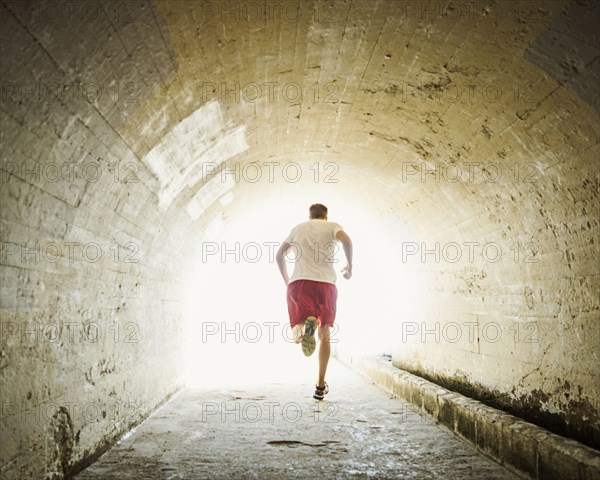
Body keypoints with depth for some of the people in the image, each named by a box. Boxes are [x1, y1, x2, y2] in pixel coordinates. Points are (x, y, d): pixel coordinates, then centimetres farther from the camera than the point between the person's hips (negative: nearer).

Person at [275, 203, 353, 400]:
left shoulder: (298, 228, 23)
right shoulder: (332, 226, 14)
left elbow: (279, 255, 25)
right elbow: (345, 240, -9)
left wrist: (286, 280, 36)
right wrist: (349, 266, 4)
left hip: (298, 283, 1)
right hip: (326, 283, -1)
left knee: (297, 335, 9)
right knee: (325, 335, 15)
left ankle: (305, 326, -29)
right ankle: (320, 386, 13)